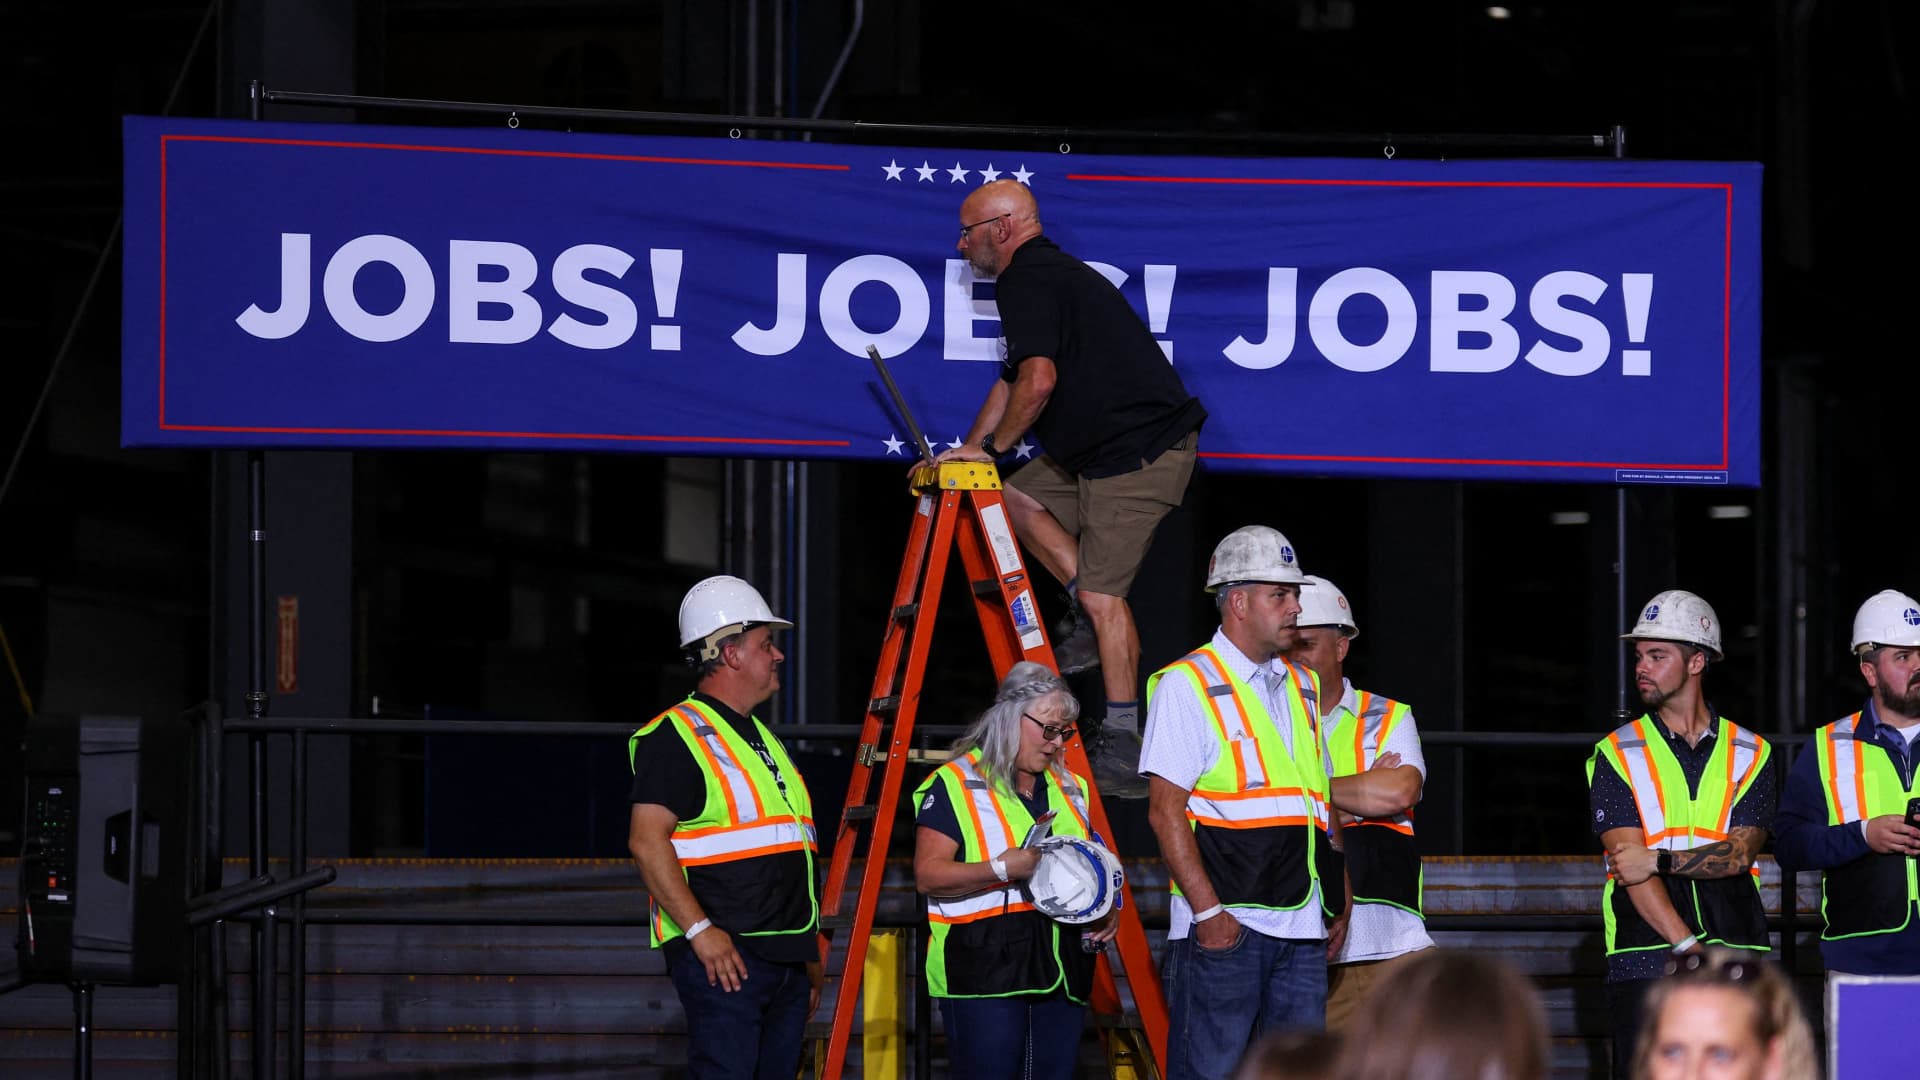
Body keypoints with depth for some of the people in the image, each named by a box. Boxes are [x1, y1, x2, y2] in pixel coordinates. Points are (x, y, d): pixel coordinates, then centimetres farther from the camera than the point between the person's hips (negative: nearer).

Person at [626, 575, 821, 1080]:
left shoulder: (762, 738, 22)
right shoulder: (678, 736, -7)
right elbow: (647, 841, -16)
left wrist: (811, 959, 24)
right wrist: (700, 929, -22)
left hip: (785, 958, 9)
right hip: (721, 954, -9)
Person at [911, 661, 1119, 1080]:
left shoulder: (1070, 788, 20)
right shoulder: (955, 784, -2)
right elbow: (928, 875, -10)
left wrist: (1107, 911, 9)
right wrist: (1005, 868, -21)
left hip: (1061, 976, 6)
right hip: (985, 974, -6)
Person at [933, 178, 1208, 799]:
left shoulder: (1028, 281, -11)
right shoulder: (1050, 273, 22)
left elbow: (1038, 380, -24)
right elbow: (1012, 382, 29)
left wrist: (989, 447, -10)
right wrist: (967, 454, 24)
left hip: (1137, 452, -11)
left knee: (1102, 592, -12)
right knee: (1014, 497, 18)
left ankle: (1124, 745, -12)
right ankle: (1086, 614, 11)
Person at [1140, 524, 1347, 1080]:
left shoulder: (1302, 687, 18)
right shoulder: (1186, 685, -4)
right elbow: (1166, 810, -10)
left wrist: (1339, 902, 14)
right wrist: (1207, 911, -17)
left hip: (1302, 930, 7)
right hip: (1223, 926, -7)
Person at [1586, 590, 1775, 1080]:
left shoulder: (1750, 754, 11)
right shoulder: (1616, 756, 6)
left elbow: (1741, 852, -1)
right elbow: (1629, 861, -5)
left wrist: (1658, 860, -14)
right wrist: (1691, 948, -14)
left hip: (1736, 961, 1)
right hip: (1646, 962, -1)